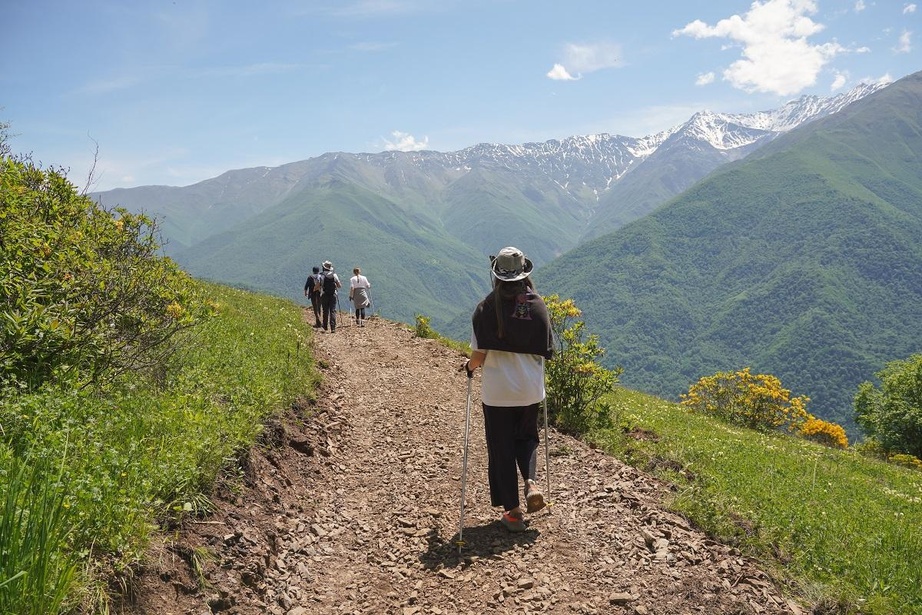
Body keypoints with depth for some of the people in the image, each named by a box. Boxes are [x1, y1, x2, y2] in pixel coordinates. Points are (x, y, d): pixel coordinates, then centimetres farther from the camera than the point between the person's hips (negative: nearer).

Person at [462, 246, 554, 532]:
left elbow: (478, 354, -11)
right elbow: (547, 351, 1)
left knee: (501, 450, 10)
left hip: (497, 391, -3)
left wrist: (470, 366, 11)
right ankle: (531, 482, 2)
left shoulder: (487, 307, -11)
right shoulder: (538, 305, -3)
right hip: (531, 390, 3)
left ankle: (513, 511, 13)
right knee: (526, 438, 25)